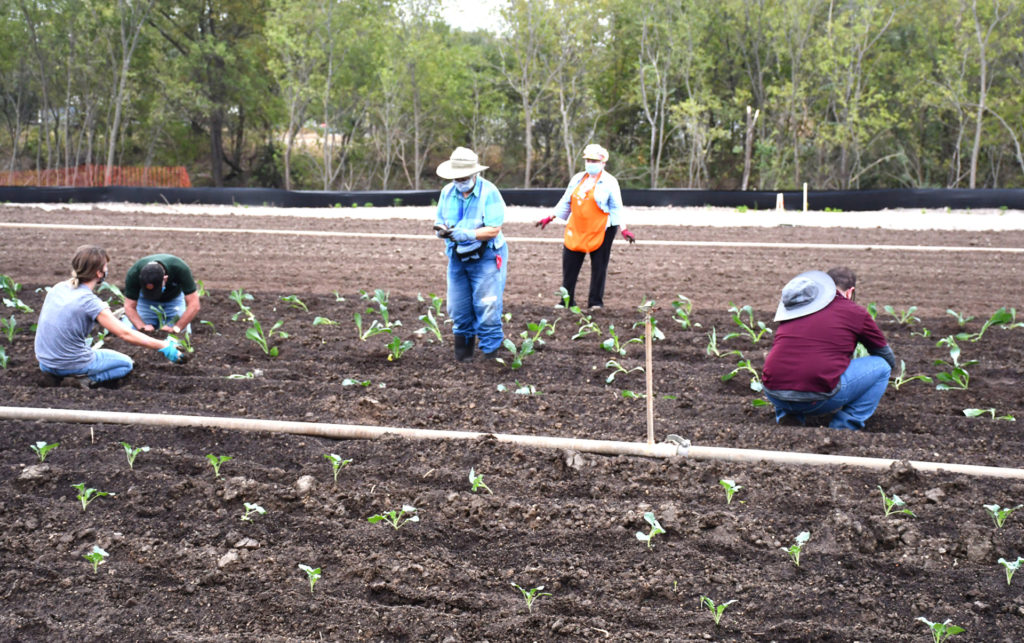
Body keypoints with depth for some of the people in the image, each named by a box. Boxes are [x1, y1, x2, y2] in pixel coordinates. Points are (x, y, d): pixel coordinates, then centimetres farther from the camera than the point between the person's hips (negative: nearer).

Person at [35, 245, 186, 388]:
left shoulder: (58, 288, 2)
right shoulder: (90, 302, -19)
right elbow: (125, 333, -19)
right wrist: (163, 346, -16)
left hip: (45, 361, 5)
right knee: (126, 364, 17)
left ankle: (54, 375, 10)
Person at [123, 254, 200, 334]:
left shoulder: (181, 269, -39)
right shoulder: (133, 273, -35)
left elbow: (194, 306, -35)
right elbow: (129, 307, -25)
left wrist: (176, 328, -41)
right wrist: (142, 327, -41)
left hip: (173, 299, 0)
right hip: (146, 300, 1)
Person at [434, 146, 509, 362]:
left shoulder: (489, 193, -16)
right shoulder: (447, 192, 1)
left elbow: (494, 229, -21)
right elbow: (439, 221, 3)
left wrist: (466, 234, -32)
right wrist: (442, 230, -21)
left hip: (485, 258, -5)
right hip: (457, 258, 6)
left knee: (487, 309, -8)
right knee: (458, 310, 11)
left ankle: (491, 353, 2)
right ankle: (463, 355, 26)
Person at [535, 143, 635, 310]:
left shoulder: (609, 182, -2)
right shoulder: (577, 179, 11)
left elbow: (616, 208, -3)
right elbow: (566, 202, 17)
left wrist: (623, 229, -12)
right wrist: (550, 218, 13)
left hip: (600, 231, -4)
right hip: (576, 229, 5)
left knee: (599, 267, 2)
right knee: (569, 265, 4)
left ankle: (595, 302, 11)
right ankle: (567, 301, 13)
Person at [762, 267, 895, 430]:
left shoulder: (793, 306, 22)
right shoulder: (855, 313, 10)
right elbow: (888, 357, 25)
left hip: (773, 394, 5)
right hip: (817, 400, -5)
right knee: (881, 366, 14)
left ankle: (787, 416, 17)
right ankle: (842, 429, 8)